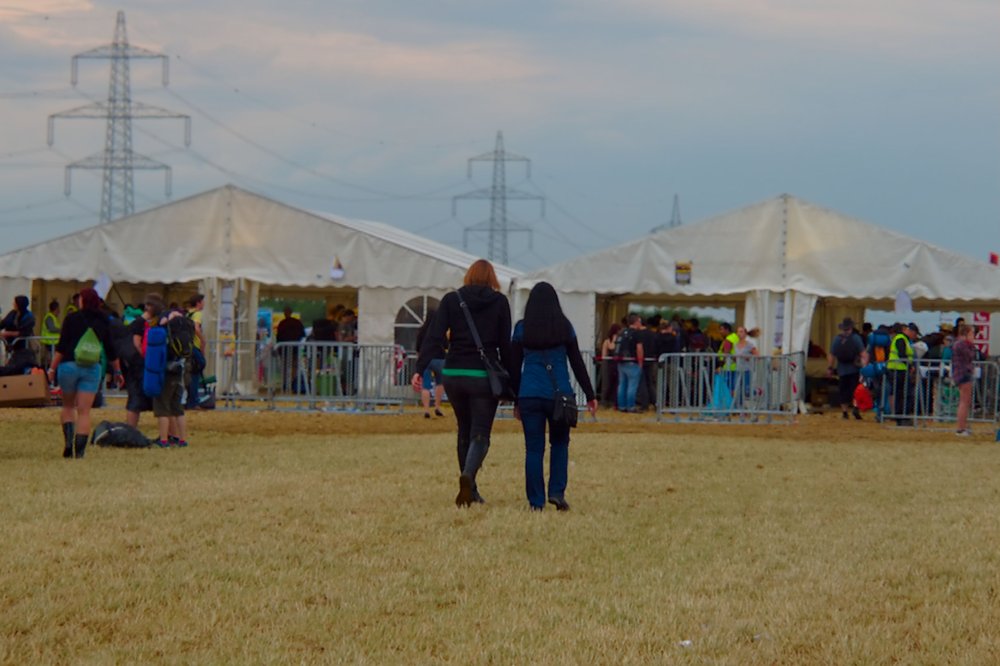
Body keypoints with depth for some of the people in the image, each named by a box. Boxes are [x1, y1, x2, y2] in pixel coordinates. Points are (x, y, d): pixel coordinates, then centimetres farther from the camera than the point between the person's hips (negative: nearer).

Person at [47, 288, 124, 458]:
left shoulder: (72, 319, -1)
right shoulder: (103, 322, 7)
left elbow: (61, 347, -6)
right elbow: (111, 351, 11)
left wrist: (52, 368, -3)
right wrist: (117, 371, 21)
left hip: (69, 365, -1)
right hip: (92, 368, 1)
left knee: (68, 406, 15)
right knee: (84, 411, 1)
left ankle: (68, 441, -4)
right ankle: (79, 450, -8)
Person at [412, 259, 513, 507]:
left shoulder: (451, 300, 5)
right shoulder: (499, 302, 2)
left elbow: (434, 336, -5)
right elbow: (505, 344, 0)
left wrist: (419, 370, -8)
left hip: (454, 374, 3)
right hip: (484, 375, -3)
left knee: (465, 431, 18)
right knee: (480, 434, -2)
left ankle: (470, 491, 21)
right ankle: (468, 476, -31)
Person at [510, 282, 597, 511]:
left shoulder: (521, 328, 3)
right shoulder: (564, 327, 2)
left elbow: (514, 367, 6)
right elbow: (577, 363, 3)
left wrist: (516, 401, 13)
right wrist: (590, 395, 8)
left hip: (529, 395, 0)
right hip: (559, 393, 0)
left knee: (533, 449, 4)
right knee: (559, 444, 15)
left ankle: (536, 501, 2)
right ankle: (557, 492, 1)